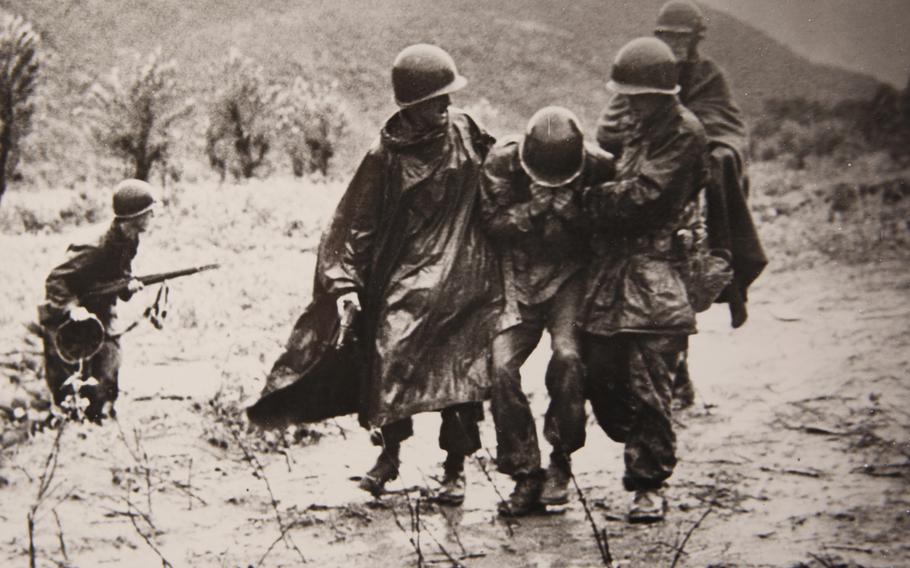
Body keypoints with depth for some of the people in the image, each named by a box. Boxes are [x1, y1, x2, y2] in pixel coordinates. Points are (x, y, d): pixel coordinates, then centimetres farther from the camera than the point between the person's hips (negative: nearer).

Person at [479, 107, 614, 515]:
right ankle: (525, 475, -1)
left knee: (568, 356, -25)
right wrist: (532, 209, -25)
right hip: (519, 278, 2)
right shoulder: (502, 162, -12)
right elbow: (494, 224, -8)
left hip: (570, 275, -2)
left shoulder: (597, 166, -14)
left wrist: (574, 213, -25)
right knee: (502, 367, -13)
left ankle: (561, 460, -5)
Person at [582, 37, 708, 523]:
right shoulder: (637, 130, 20)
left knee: (646, 387, -8)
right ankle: (642, 455, 28)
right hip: (612, 266, 8)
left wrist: (588, 199, -5)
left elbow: (643, 193, -14)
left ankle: (649, 485, 2)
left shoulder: (683, 132, -7)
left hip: (654, 269, -8)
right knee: (601, 378, 7)